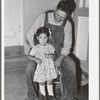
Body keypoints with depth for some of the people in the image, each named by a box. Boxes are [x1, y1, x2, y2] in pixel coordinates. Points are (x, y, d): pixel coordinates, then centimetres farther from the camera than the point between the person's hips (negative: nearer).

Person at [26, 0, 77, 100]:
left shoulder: (67, 24, -4)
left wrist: (61, 58, -21)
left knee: (71, 65, -22)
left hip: (58, 51, 2)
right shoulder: (42, 17, -9)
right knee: (30, 66, -28)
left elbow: (67, 45, -2)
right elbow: (29, 35, -7)